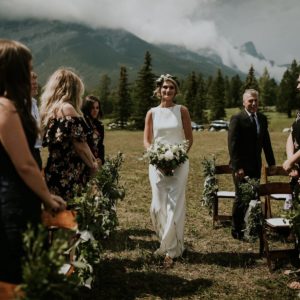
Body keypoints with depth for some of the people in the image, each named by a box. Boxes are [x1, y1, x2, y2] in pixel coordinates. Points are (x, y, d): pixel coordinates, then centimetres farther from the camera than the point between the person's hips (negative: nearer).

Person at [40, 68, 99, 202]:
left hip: (55, 173, 9)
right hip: (69, 175, -9)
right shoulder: (67, 108, -12)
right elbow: (79, 144, -13)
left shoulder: (50, 109, 14)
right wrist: (92, 165, 3)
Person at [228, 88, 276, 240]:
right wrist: (237, 167, -18)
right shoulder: (237, 119, -10)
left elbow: (266, 142, 14)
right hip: (241, 166, -6)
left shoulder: (262, 118, 9)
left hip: (256, 166, 6)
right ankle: (236, 230, 14)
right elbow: (232, 145, -14)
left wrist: (271, 162, 12)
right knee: (241, 197, 1)